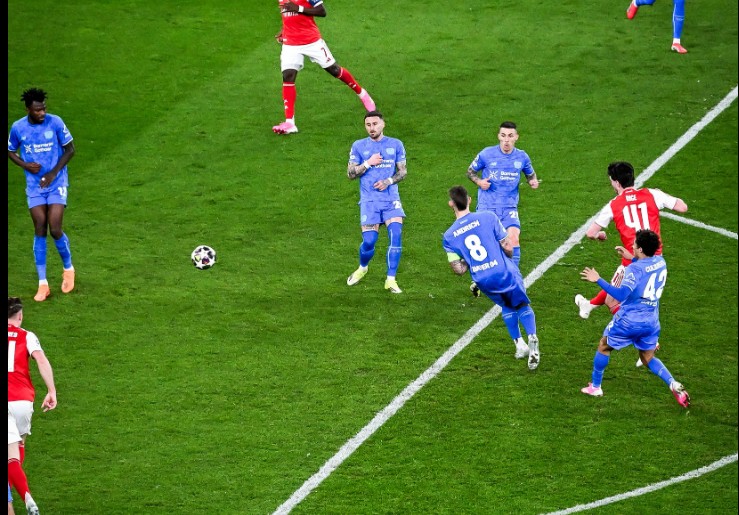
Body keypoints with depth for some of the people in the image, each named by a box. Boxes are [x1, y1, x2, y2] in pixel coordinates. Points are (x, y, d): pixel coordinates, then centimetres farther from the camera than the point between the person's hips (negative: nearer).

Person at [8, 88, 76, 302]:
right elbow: (11, 152, 11)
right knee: (40, 231, -1)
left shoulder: (55, 123, -11)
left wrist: (53, 173, -11)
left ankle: (68, 268, 20)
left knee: (55, 230, -9)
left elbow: (70, 149, -2)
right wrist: (26, 165, -10)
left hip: (56, 184, -2)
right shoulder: (18, 128, -5)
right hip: (34, 186, 2)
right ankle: (43, 284, 5)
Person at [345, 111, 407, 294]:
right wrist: (368, 163, -11)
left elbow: (403, 171, 10)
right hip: (369, 200, -1)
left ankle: (391, 280, -9)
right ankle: (362, 268, 28)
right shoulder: (359, 146, 5)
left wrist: (388, 181, -8)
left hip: (391, 198, 1)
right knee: (369, 241, -6)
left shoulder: (395, 145, 7)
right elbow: (350, 174, 3)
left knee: (396, 235, -16)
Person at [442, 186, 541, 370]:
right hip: (505, 272, -2)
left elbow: (459, 270, -2)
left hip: (483, 282, 2)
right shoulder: (488, 217, -8)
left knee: (507, 307, 29)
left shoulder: (449, 236, -1)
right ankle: (532, 336, -6)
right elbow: (508, 247, -5)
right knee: (523, 306, 19)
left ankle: (519, 344, 23)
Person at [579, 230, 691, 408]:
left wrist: (598, 280, -30)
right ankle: (674, 385, -3)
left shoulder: (635, 269, -21)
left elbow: (621, 294, -31)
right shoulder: (660, 262, 1)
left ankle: (595, 387, 26)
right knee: (648, 358, 20)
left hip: (629, 321, -6)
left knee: (604, 346, 18)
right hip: (652, 322, 6)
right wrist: (631, 258, 27)